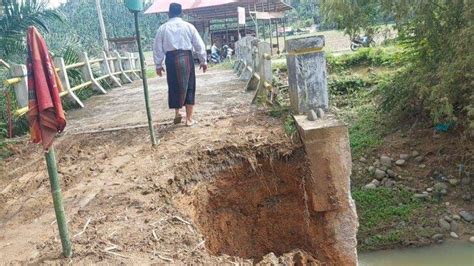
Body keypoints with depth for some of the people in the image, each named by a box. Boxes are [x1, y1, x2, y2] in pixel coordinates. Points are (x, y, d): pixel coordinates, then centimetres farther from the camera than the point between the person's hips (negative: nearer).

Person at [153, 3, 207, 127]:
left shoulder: (163, 28, 6)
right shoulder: (188, 26, 4)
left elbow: (157, 48, 6)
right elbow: (199, 45, 5)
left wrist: (158, 64, 14)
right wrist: (203, 61, 13)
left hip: (171, 59, 1)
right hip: (186, 57, 0)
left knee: (174, 87, 16)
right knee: (189, 87, 7)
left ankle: (177, 113, 15)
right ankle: (189, 118, 10)